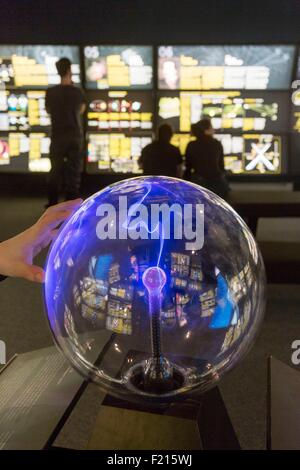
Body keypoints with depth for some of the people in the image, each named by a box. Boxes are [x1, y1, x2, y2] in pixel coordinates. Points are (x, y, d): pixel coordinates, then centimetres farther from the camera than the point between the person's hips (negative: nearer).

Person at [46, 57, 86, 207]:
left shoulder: (50, 92, -5)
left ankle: (52, 203, 15)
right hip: (75, 135, -1)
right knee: (74, 170, 6)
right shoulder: (78, 92, -5)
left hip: (58, 135, 1)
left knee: (56, 169, 12)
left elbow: (48, 110, 8)